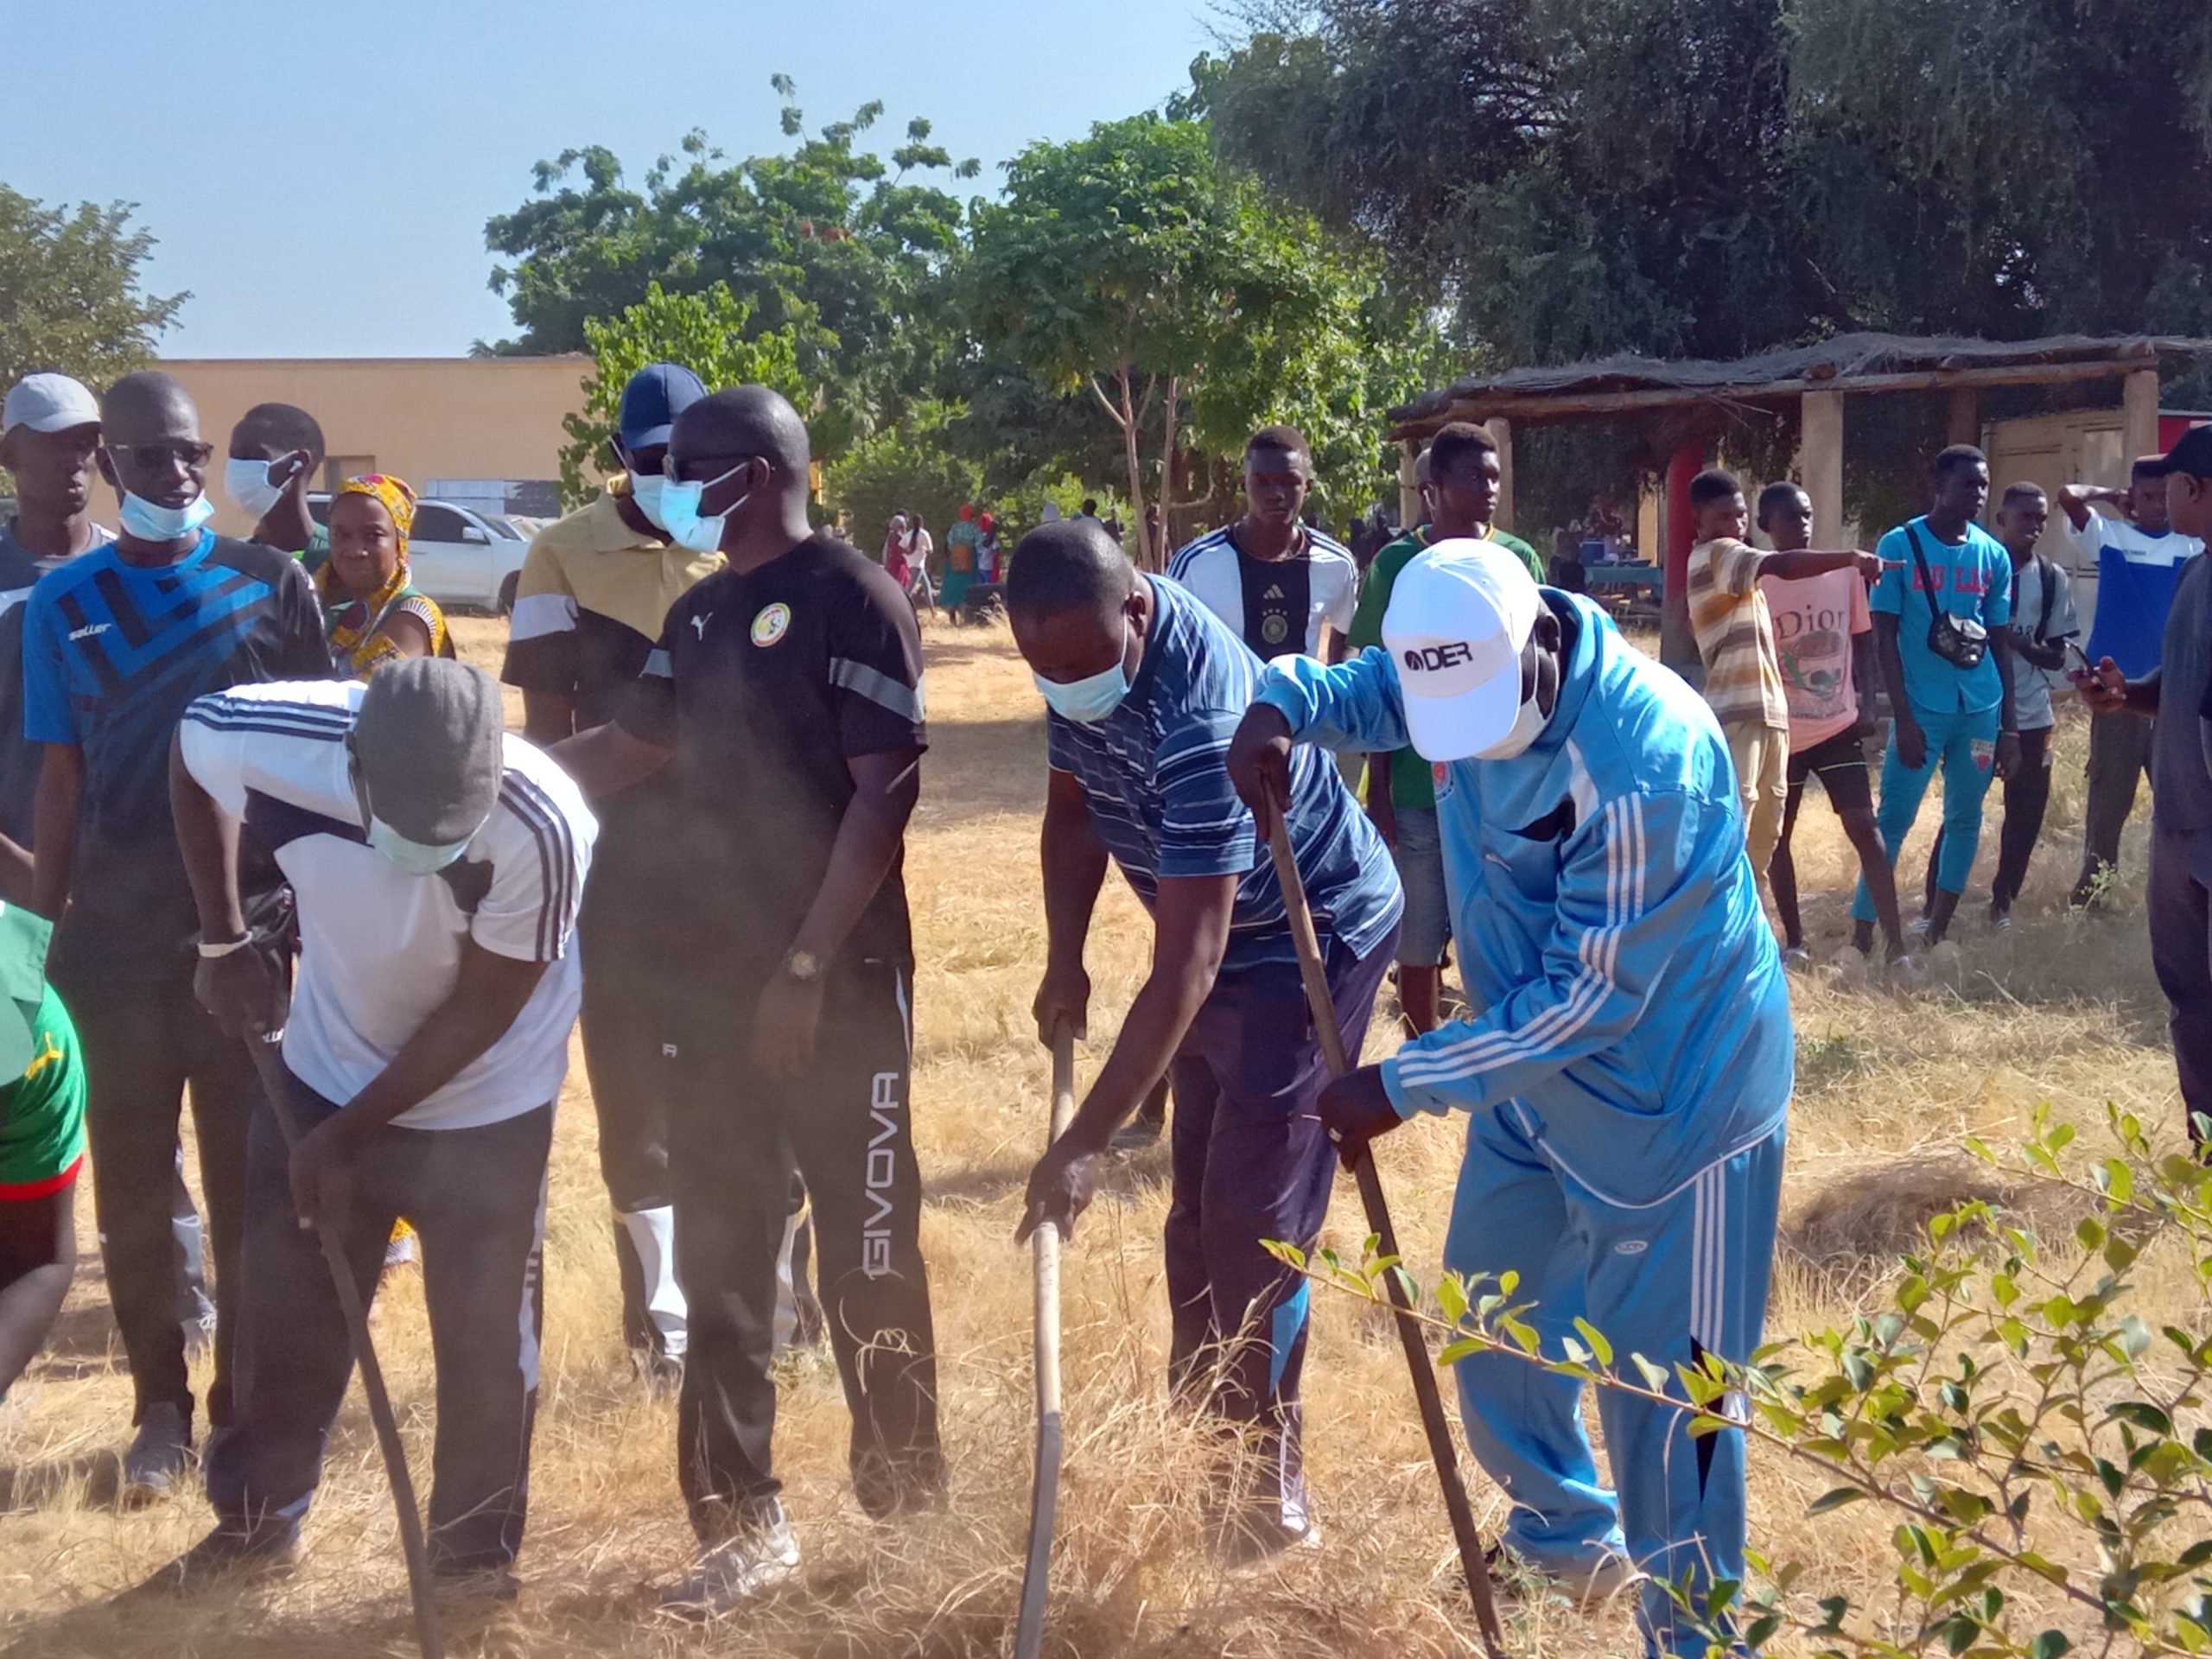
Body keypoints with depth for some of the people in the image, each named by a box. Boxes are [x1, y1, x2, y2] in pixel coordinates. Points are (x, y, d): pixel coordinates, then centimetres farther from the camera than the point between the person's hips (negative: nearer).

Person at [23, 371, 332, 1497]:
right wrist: (43, 934, 3)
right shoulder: (64, 603, 2)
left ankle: (246, 1401, 21)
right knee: (132, 1188, 7)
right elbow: (62, 783, 5)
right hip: (118, 939, 1)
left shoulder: (271, 584, 0)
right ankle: (159, 1405, 22)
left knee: (250, 1183, 7)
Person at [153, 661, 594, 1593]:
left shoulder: (542, 826, -35)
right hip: (324, 1074, 3)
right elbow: (189, 752, -2)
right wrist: (223, 941, -2)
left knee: (485, 1333, 2)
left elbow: (482, 1010, -22)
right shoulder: (267, 740, -29)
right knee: (284, 1309, 13)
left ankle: (475, 1553, 23)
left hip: (483, 1104, -3)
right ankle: (257, 1519, 34)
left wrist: (351, 1132, -15)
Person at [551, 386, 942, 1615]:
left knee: (867, 1262, 2)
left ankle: (907, 1513, 19)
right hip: (716, 982, 7)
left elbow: (884, 793, -15)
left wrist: (808, 969, -18)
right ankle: (743, 1523, 20)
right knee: (719, 1265, 9)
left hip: (838, 987, -7)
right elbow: (620, 752, 22)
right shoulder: (700, 614, 14)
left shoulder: (852, 598, -10)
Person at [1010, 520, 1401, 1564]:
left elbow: (1185, 966, -39)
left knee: (1256, 1219, -8)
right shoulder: (1083, 653, -11)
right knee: (1198, 1207, 15)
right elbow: (1072, 806, 7)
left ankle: (1265, 1482, 5)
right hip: (1223, 939, 9)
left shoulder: (1200, 719, -37)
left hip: (1312, 939, -9)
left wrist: (1085, 1142, -40)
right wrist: (1064, 960, -6)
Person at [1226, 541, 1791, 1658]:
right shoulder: (1462, 662, -12)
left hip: (1670, 1097, -8)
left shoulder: (1644, 765, -35)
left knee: (1661, 1393, 0)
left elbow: (1593, 999, -30)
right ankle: (1564, 1538, 48)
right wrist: (1280, 705, -16)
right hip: (1537, 1071, 8)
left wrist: (1405, 1086, -27)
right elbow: (1359, 689, 10)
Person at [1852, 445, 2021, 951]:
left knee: (1965, 818, 10)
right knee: (1893, 819, -6)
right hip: (1922, 708, -5)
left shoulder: (1994, 556, 6)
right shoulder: (1900, 546, -6)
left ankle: (1937, 930, 23)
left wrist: (2009, 725, 10)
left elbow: (2001, 642, 12)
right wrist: (1902, 717, -12)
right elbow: (1884, 637, -6)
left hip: (1981, 708, 5)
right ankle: (1861, 933, -1)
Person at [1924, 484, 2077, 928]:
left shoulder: (2053, 580, 5)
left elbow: (2057, 657, 5)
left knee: (2027, 813, 6)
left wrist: (2019, 642, -13)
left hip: (2030, 716, 3)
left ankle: (2003, 902, 20)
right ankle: (1935, 906, 5)